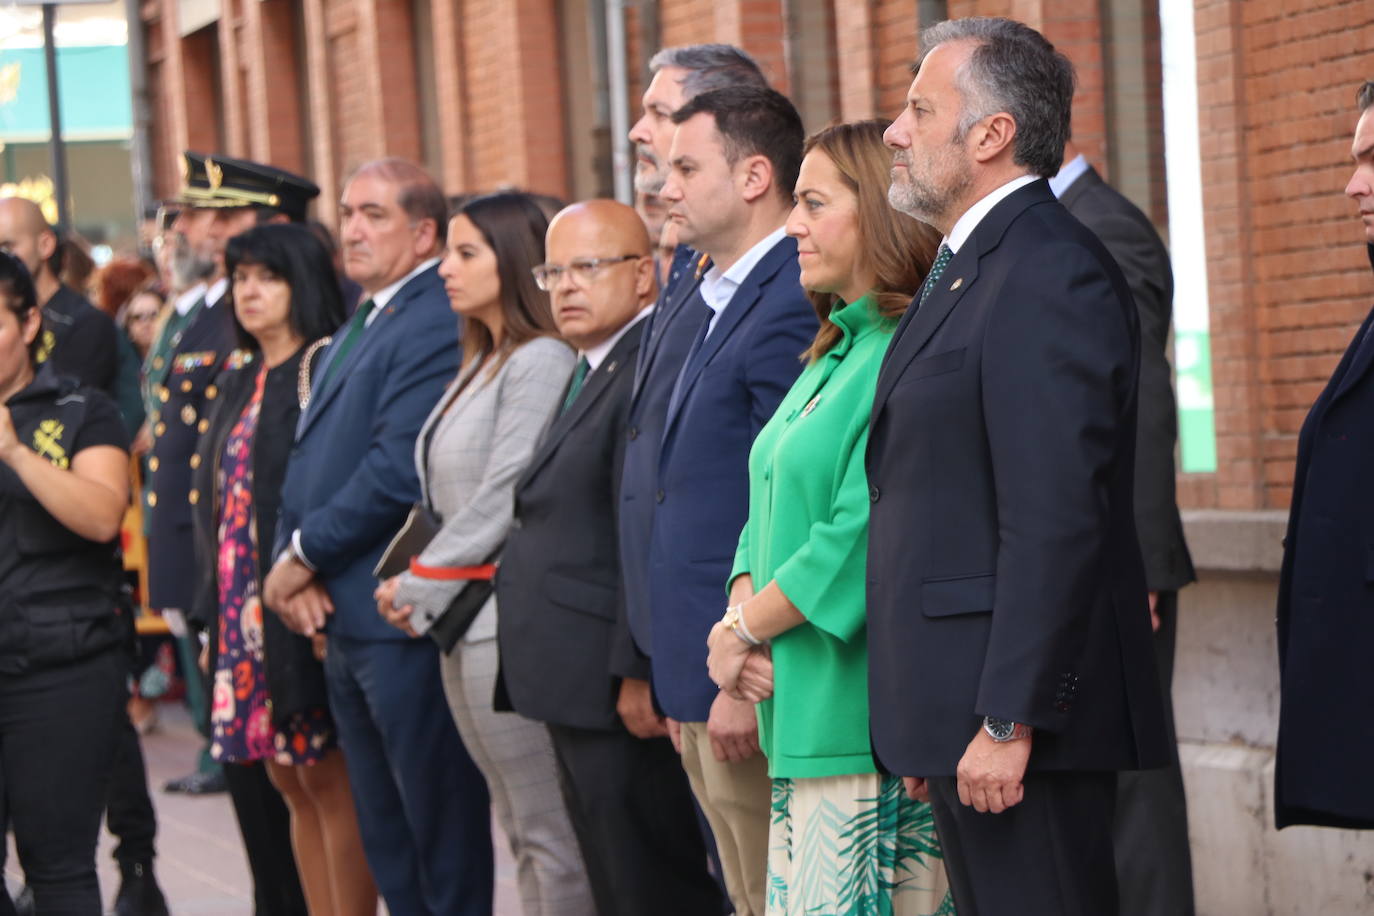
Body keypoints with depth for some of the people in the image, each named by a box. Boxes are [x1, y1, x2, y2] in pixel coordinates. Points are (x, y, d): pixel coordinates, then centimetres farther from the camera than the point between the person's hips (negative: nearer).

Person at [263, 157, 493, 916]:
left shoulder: (435, 325, -15)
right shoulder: (353, 331, 18)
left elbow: (398, 470, -22)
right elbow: (309, 462, 16)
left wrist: (303, 555, -12)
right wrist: (294, 571, -1)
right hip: (341, 621, 10)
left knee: (441, 830, -3)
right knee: (386, 840, 16)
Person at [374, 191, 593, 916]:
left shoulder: (541, 361, -13)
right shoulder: (481, 363, 17)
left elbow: (504, 496, -17)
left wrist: (421, 584, -10)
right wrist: (417, 589, 5)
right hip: (462, 625, 10)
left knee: (549, 831, -7)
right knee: (519, 830, 12)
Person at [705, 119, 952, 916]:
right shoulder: (833, 354, 17)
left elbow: (864, 537, -20)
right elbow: (771, 512, 19)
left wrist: (742, 629, -9)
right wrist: (746, 614, -1)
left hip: (871, 727, -10)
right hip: (803, 718, 10)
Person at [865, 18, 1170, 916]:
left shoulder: (1051, 273, -15)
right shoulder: (970, 269, 18)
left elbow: (1055, 520, -22)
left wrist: (1008, 722, -23)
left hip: (1019, 709, -10)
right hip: (960, 710, 10)